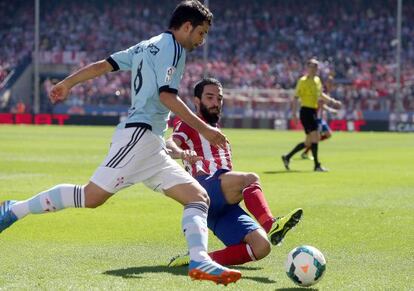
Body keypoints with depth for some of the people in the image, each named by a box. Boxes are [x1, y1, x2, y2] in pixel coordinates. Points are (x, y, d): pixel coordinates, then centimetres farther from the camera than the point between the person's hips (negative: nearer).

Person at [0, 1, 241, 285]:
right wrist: (203, 128, -17)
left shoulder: (148, 46, 24)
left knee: (199, 197, -3)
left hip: (152, 149, 10)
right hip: (138, 134, -10)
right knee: (92, 196, -15)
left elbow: (103, 64, 25)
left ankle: (199, 260, -24)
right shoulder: (171, 47, -3)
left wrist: (68, 83, 34)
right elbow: (166, 95, -16)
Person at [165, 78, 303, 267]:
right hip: (204, 189, -7)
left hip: (223, 206, 7)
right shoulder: (188, 125, 13)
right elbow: (169, 144, -11)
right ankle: (270, 225, -54)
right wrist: (181, 153, -33)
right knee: (250, 178, -33)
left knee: (261, 246, -16)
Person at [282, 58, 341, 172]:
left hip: (313, 111, 9)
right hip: (306, 111, -9)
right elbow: (296, 97, -11)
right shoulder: (303, 81, -9)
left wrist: (332, 101, 18)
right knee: (315, 136, -14)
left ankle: (287, 157, 22)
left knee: (309, 142, 11)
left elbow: (320, 95, 28)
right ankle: (317, 165, -9)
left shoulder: (317, 80, 14)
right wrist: (294, 113, -17)